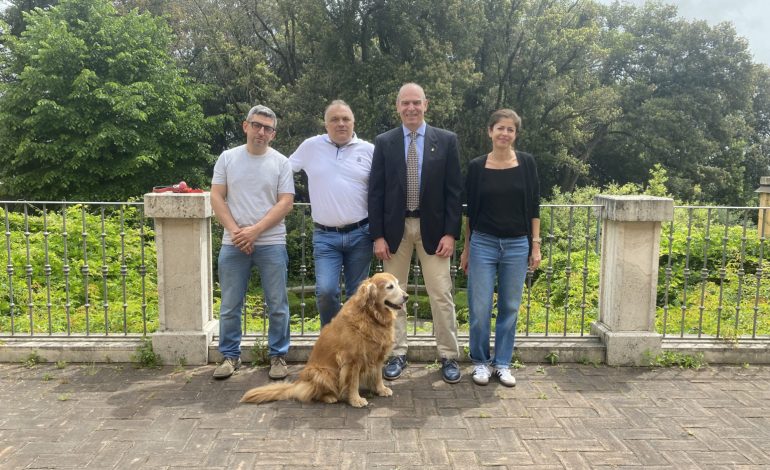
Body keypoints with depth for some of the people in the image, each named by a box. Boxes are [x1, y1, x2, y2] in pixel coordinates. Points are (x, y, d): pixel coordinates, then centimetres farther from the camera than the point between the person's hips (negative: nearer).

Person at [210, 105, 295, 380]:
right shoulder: (227, 158, 6)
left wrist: (255, 230, -13)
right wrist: (235, 231, -10)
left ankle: (278, 356, 18)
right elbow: (216, 198, 3)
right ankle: (230, 356, 23)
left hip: (271, 244, -1)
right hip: (233, 244, 1)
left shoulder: (281, 162, 2)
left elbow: (286, 203, -5)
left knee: (277, 306, 4)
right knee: (230, 306, 8)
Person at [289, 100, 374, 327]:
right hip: (325, 235, 0)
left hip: (360, 234, 1)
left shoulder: (368, 150, 2)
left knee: (358, 294, 8)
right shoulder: (311, 146, 3)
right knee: (325, 291, -11)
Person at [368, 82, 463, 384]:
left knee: (441, 295, 2)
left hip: (433, 228, -1)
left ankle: (449, 357, 16)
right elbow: (376, 191, 2)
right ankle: (397, 354, 21)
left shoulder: (446, 140, 1)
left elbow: (454, 190, -1)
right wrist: (377, 235, -4)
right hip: (395, 228, 1)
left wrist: (451, 233, -7)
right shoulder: (384, 142, 3)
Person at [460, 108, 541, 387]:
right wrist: (465, 249, 7)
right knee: (480, 308, -1)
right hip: (483, 243, -1)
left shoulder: (526, 163, 2)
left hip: (517, 245, 1)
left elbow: (533, 207, 5)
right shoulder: (477, 166, 0)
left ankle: (502, 363, 22)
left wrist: (535, 245, 1)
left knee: (510, 307, 7)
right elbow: (470, 210, 6)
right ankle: (480, 361, 18)